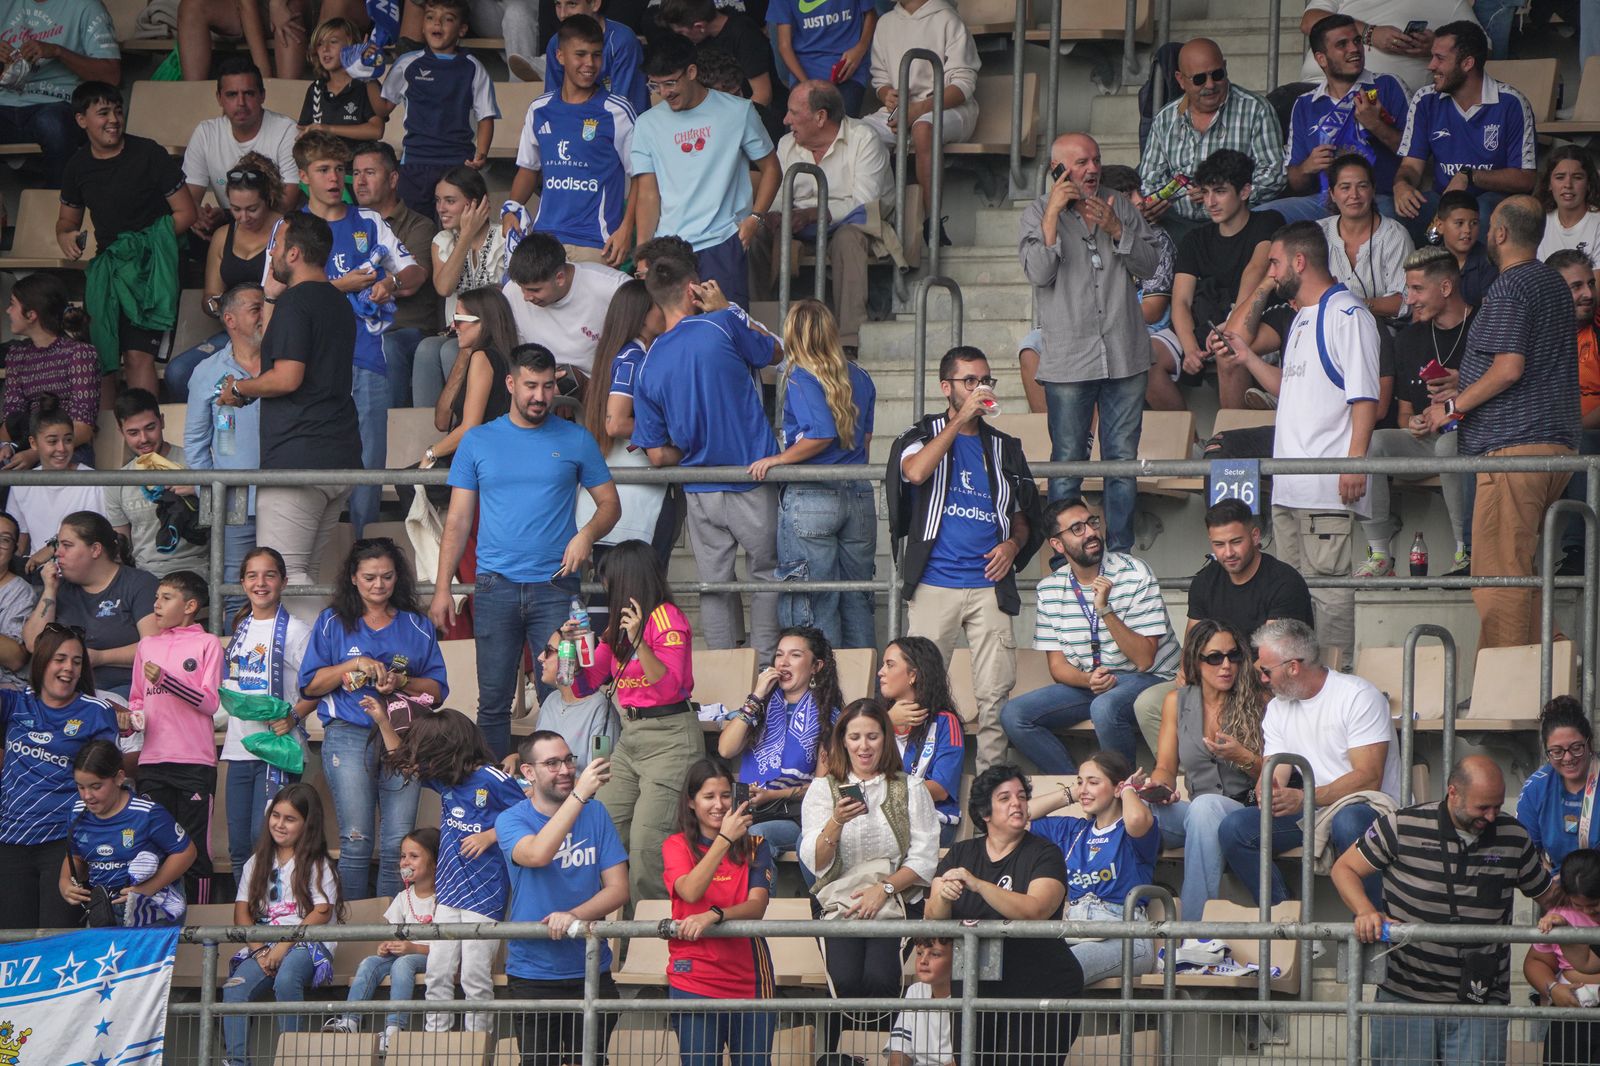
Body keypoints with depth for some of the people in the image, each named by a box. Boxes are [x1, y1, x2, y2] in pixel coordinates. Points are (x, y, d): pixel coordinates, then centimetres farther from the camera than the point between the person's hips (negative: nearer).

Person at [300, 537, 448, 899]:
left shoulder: (417, 626, 16)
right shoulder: (333, 623, 13)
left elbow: (437, 690, 11)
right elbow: (310, 685, 6)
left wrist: (401, 683, -8)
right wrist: (354, 665, -7)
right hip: (349, 736, -1)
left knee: (398, 843, -7)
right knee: (356, 841, -9)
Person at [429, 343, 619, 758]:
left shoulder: (576, 441, 8)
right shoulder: (478, 441, 9)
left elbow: (610, 503, 12)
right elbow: (458, 521, 9)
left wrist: (587, 535, -10)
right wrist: (442, 588, 1)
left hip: (555, 587, -1)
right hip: (495, 588, 1)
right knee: (493, 701, 2)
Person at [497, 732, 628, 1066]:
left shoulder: (595, 814, 4)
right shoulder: (511, 820, -5)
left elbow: (618, 888, -2)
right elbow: (536, 854, -28)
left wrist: (575, 916, -20)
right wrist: (579, 795, -33)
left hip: (592, 973, 2)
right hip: (532, 976, -2)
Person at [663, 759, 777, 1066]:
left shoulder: (754, 846, 10)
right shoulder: (677, 846, 5)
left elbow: (757, 907, -5)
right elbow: (690, 892, -15)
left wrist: (714, 915, -24)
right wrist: (724, 839, -21)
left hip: (749, 980, 2)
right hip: (695, 980, -2)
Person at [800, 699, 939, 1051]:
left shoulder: (910, 791, 14)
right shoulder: (822, 790, 14)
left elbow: (924, 861, 6)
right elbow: (815, 862, 3)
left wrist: (884, 888, -9)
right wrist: (836, 823, -15)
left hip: (895, 901, 0)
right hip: (839, 903, 0)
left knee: (880, 979, -31)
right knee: (846, 980, -30)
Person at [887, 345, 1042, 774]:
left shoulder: (1003, 448, 18)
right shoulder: (924, 435, 8)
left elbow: (1022, 518, 24)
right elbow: (915, 472, -16)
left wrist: (1013, 544, 1)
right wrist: (961, 419, -14)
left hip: (990, 586, 3)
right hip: (934, 585, -3)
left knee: (995, 694, -3)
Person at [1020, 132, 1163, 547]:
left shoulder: (1121, 208, 11)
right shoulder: (1039, 213, 1)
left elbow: (1149, 264, 6)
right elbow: (1039, 274, -12)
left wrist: (1115, 229, -9)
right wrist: (1053, 214, -16)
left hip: (1125, 356, 3)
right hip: (1069, 361, -3)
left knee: (1123, 459, 7)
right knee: (1067, 462, -2)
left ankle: (1121, 553, 14)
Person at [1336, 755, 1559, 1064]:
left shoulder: (1514, 838, 4)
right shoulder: (1402, 827, -5)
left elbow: (1547, 894, 18)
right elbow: (1344, 869, 4)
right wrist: (1366, 912, -14)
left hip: (1481, 1003, 1)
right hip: (1405, 999, -1)